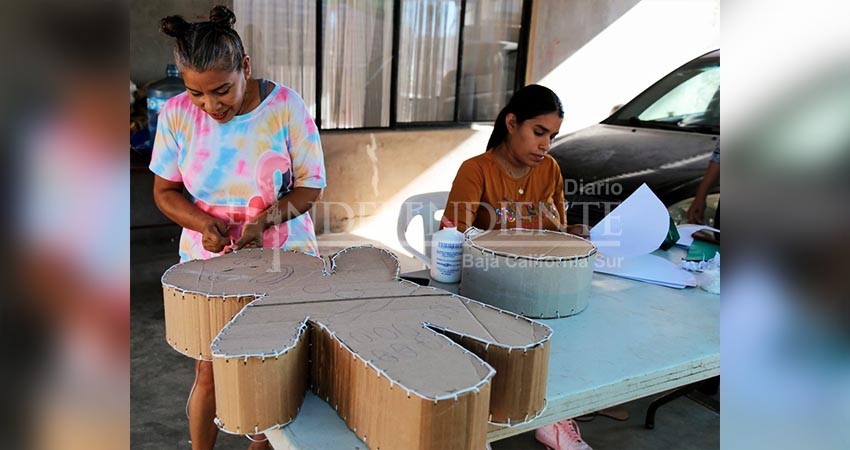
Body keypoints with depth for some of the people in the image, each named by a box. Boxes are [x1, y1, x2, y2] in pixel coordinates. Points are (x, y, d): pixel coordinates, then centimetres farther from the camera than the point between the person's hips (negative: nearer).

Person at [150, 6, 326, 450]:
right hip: (207, 261, 2)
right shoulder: (177, 113, -7)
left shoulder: (285, 106, -14)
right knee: (208, 371, 8)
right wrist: (203, 223, -18)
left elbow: (310, 185, -8)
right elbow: (165, 190, 1)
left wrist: (264, 219, -23)